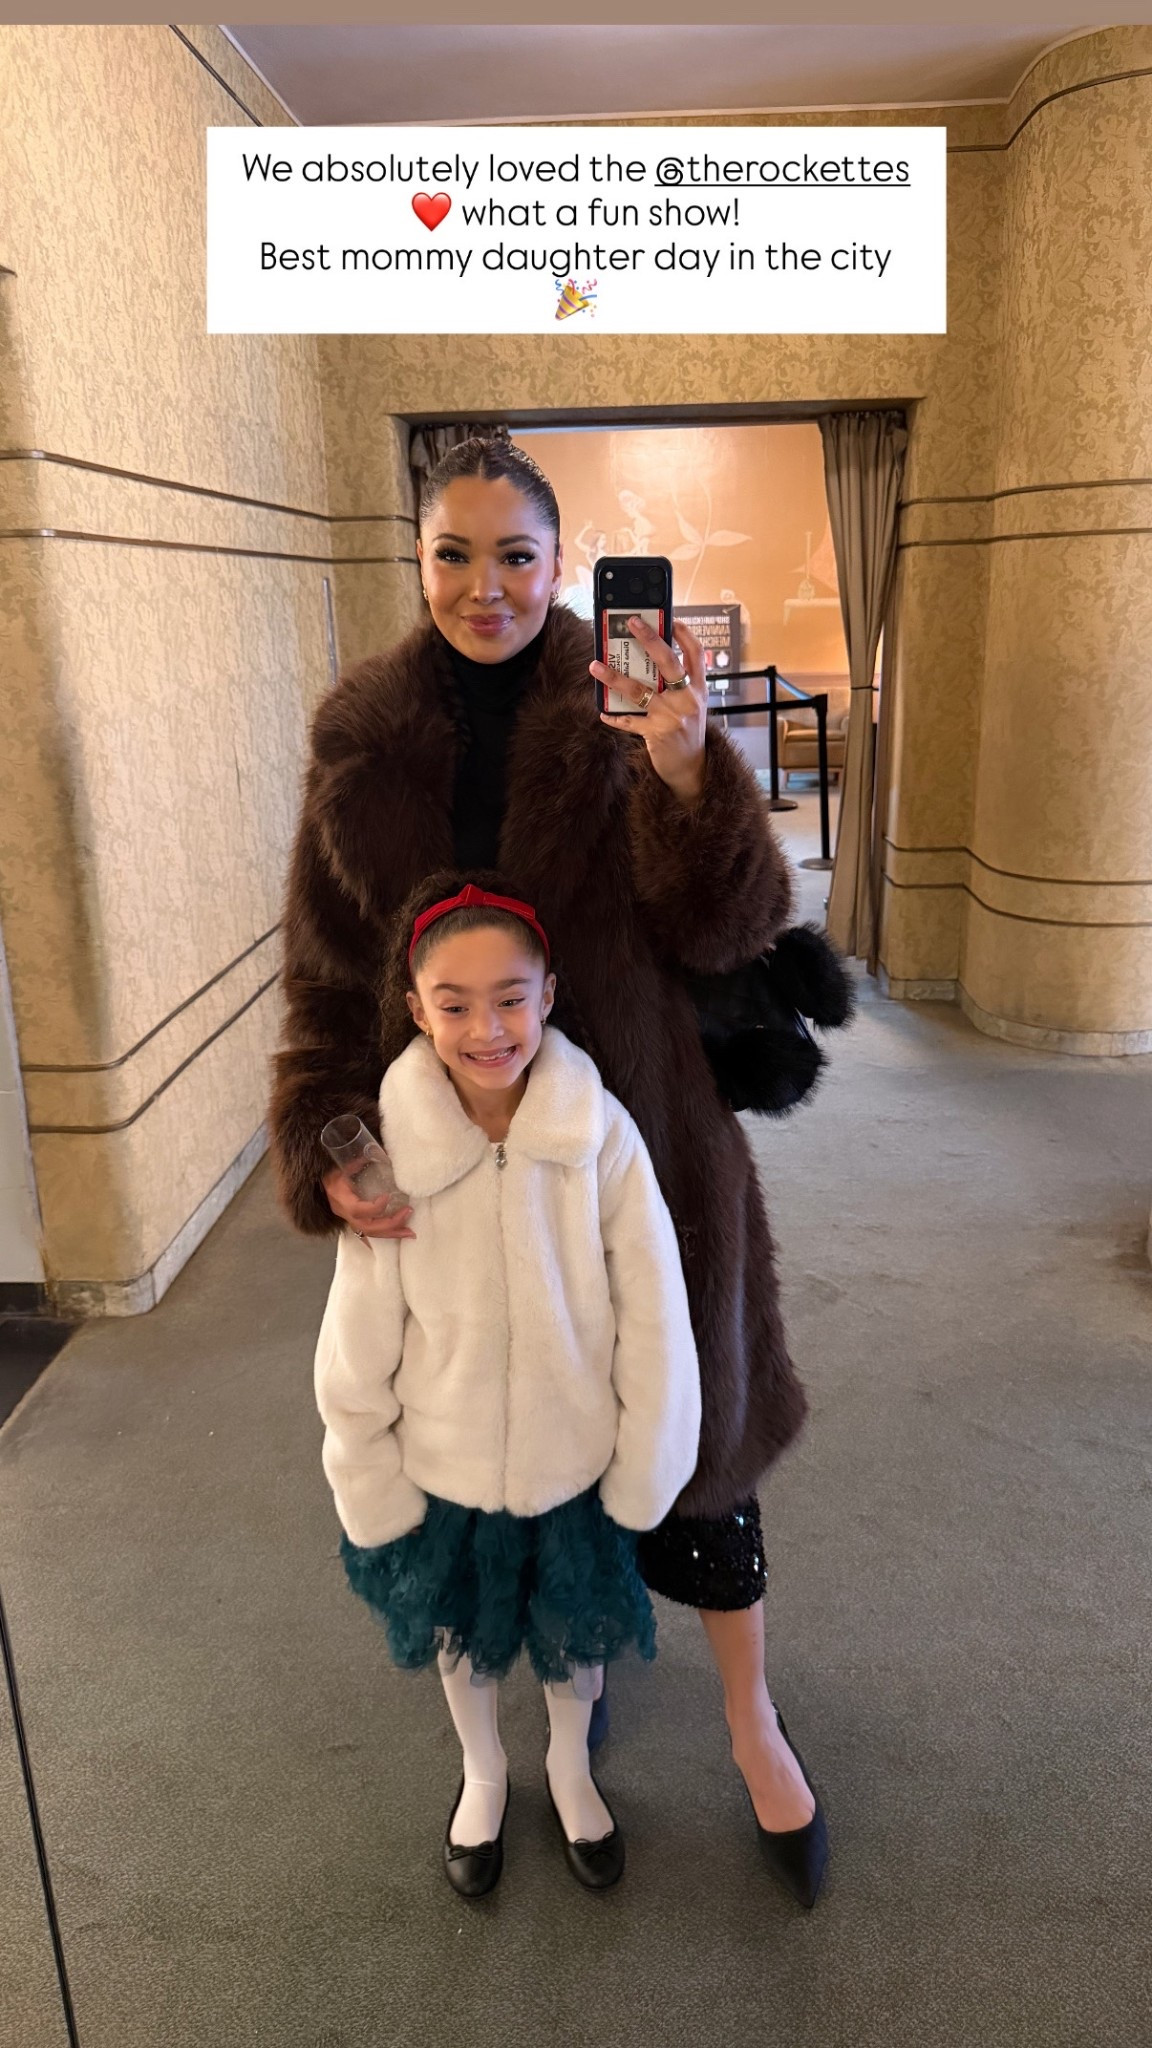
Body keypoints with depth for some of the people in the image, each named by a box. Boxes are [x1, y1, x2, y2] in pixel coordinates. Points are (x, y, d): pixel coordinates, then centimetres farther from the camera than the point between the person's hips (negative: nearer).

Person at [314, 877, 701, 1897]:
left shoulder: (601, 1133, -23)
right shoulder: (392, 1149, -21)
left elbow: (654, 1321, -14)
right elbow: (357, 1352, -10)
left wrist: (640, 1480, -7)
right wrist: (374, 1495, -3)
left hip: (575, 1461, 0)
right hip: (445, 1468, 1)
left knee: (577, 1632, 25)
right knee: (463, 1636, 26)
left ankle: (571, 1766, 57)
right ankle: (483, 1774, 57)